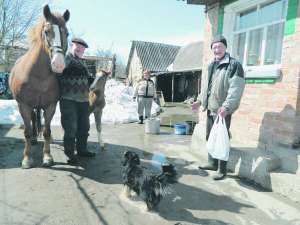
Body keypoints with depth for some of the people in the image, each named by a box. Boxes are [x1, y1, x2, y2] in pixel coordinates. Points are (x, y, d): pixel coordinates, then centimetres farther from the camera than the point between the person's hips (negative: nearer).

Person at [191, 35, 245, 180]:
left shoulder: (234, 65, -9)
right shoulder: (211, 66, 16)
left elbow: (236, 89, -19)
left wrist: (226, 106, -28)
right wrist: (199, 100, 17)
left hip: (223, 110, -8)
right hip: (210, 109, 8)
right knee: (210, 138, 16)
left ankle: (222, 170, 11)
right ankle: (212, 163, 32)